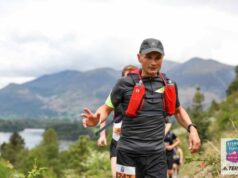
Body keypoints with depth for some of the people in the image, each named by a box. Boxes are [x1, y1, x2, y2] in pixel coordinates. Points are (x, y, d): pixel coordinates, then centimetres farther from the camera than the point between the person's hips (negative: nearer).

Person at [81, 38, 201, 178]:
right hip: (129, 154, -3)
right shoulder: (126, 84, -2)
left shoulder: (168, 86, 8)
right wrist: (96, 120, -17)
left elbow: (178, 110, 25)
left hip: (157, 155, 3)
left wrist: (192, 128, 8)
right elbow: (107, 108, 6)